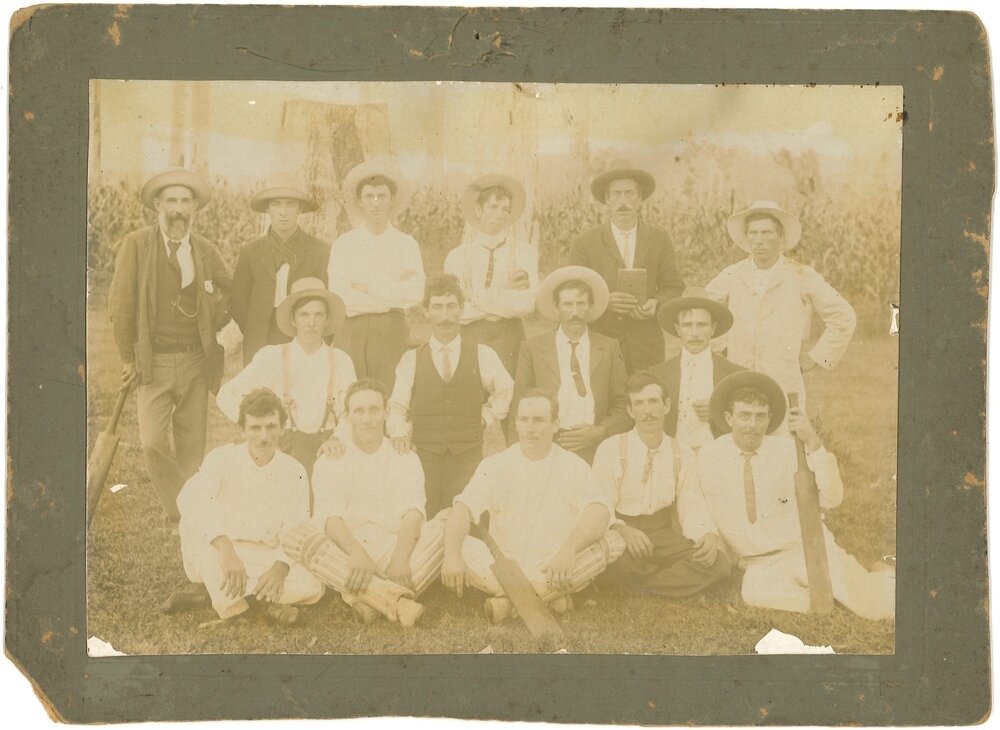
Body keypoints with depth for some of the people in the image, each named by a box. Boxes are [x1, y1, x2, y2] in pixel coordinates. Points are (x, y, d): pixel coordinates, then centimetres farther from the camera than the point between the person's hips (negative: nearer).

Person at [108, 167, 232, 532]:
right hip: (154, 362, -3)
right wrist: (128, 358, -2)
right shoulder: (137, 244, -1)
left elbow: (233, 294, 21)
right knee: (153, 442, -13)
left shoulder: (206, 251, 8)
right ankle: (179, 512, 5)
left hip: (196, 362, 3)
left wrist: (214, 331, 8)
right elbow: (120, 304, -1)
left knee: (192, 447, 3)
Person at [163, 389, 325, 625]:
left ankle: (208, 590, -16)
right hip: (217, 555, -2)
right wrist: (226, 550, -43)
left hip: (264, 561, 3)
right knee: (193, 521, -31)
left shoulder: (294, 472, -1)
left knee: (311, 587, -26)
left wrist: (280, 568, -30)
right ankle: (229, 602, -25)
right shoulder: (223, 458, -9)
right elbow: (189, 499, -29)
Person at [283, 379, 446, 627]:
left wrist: (401, 556, -24)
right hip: (346, 556, -1)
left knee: (448, 521, -24)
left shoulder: (405, 459, 15)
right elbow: (330, 516, -5)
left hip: (396, 549, 1)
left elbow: (412, 512, -3)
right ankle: (398, 600, -46)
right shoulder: (330, 462, 12)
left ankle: (369, 600, -39)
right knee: (297, 537, -30)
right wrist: (356, 552, -27)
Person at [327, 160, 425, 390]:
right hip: (351, 329, 0)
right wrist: (393, 289, -3)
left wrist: (367, 287, -5)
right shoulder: (343, 244, 10)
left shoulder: (407, 244, 10)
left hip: (392, 329, 0)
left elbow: (414, 293, -5)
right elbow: (338, 294, -3)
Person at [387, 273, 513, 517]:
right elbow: (397, 408, 8)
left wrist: (487, 417, 10)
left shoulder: (483, 356, 7)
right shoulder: (411, 360, 8)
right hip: (424, 458, 0)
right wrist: (400, 433, -10)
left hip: (468, 457, 0)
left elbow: (507, 392, 22)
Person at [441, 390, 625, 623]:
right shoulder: (495, 466, 3)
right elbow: (464, 508, -12)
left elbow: (599, 511, -17)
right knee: (458, 544, -24)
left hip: (554, 572, 0)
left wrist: (570, 548, -37)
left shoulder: (573, 466, 1)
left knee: (612, 542, -25)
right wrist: (452, 555, -33)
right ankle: (550, 596, -26)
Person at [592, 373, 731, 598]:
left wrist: (708, 535, -21)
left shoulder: (681, 453, 9)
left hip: (662, 534, 4)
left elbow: (691, 506, 2)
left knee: (718, 563, -24)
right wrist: (621, 530, -31)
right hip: (621, 536, -4)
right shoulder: (610, 450, -2)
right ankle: (676, 580, -14)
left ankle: (639, 586, -17)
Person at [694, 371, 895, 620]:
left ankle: (883, 580, 18)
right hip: (759, 565, 1)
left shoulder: (787, 449, -6)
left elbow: (831, 499, -18)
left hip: (807, 549, -1)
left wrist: (813, 443, -26)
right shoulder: (709, 457, -2)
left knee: (873, 606, -20)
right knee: (755, 591, -36)